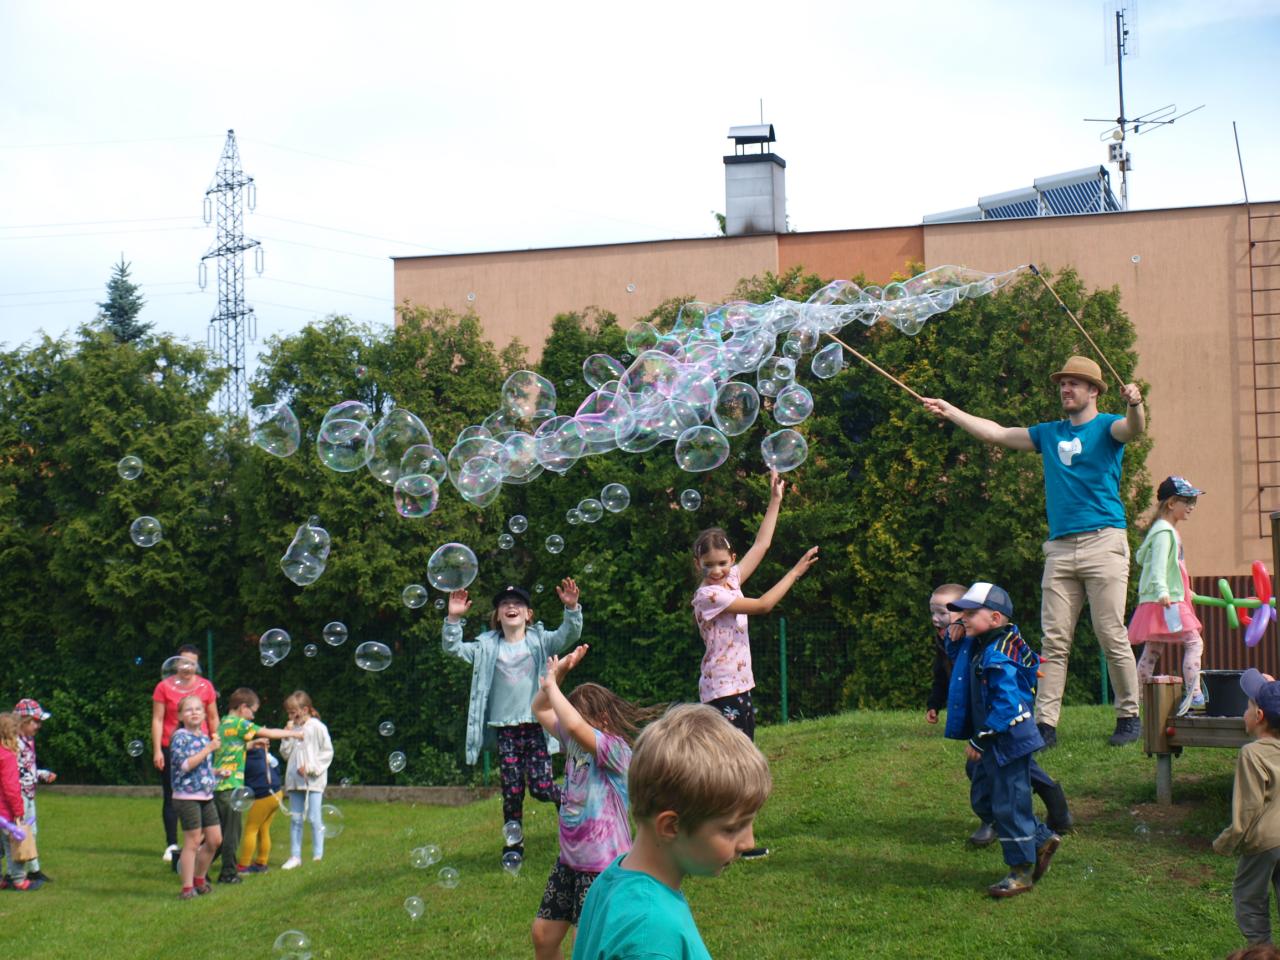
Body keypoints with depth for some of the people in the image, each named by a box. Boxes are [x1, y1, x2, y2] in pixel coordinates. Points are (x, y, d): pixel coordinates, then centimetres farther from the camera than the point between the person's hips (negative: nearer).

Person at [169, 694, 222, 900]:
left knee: (215, 839, 10)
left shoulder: (205, 737, 13)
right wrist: (208, 749, -23)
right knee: (192, 842, -4)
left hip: (206, 796, 8)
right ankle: (187, 887, 4)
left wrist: (217, 772, 8)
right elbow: (184, 764, -23)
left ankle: (199, 878, 27)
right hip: (187, 796, -8)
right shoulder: (180, 737, -10)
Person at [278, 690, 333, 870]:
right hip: (295, 780, 6)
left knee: (314, 818, -6)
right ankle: (295, 856, 12)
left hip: (314, 780, -6)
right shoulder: (293, 729, 10)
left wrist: (311, 767, -14)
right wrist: (287, 735, -2)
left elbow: (327, 752, -7)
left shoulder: (317, 728, -6)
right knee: (295, 818, 7)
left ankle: (318, 856, 1)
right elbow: (286, 753, 11)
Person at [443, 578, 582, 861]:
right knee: (512, 790, 2)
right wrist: (453, 619, -17)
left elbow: (569, 635, -12)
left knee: (541, 786, -5)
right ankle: (514, 844, 17)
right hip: (505, 729, 1)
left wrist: (572, 609, -30)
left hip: (537, 725, -1)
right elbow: (453, 648, -1)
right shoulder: (487, 647, 6)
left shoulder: (539, 641, 3)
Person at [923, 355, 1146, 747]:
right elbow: (996, 433, 25)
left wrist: (1134, 405, -39)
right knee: (1054, 641, 0)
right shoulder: (1050, 433, 21)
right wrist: (950, 411, 22)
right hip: (1060, 548, 5)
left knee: (1113, 637, -6)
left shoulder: (1106, 427, 5)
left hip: (1103, 542, -5)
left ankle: (1129, 717, 6)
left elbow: (1133, 430, -17)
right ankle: (1047, 724, -1)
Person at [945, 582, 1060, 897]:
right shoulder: (978, 646, 8)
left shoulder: (999, 656, -22)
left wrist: (979, 740, -22)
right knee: (982, 800, 17)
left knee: (1008, 805, -2)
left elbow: (1006, 704, -26)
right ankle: (1042, 839, 28)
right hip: (992, 742, 11)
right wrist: (954, 639, 7)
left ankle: (1022, 871, 11)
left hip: (1009, 739, -11)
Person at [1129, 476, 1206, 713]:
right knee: (1194, 642, -13)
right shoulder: (1164, 531, -12)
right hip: (1165, 602, -11)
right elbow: (1158, 564, -23)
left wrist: (1186, 592, 37)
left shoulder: (1169, 530, 21)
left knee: (1152, 650, 10)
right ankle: (1194, 695, -20)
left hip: (1171, 600, 11)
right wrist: (1162, 591, -35)